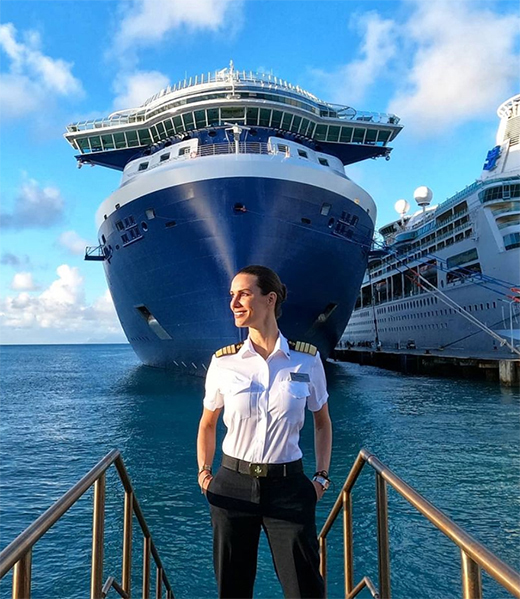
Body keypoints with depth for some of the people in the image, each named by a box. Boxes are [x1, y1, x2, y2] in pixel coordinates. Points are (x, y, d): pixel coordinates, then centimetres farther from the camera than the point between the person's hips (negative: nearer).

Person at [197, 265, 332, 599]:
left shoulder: (307, 359, -7)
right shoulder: (223, 362, -5)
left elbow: (322, 422, 8)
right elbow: (208, 424, 10)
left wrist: (322, 477, 2)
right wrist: (204, 472, 2)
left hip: (289, 486, -1)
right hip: (233, 485, 1)